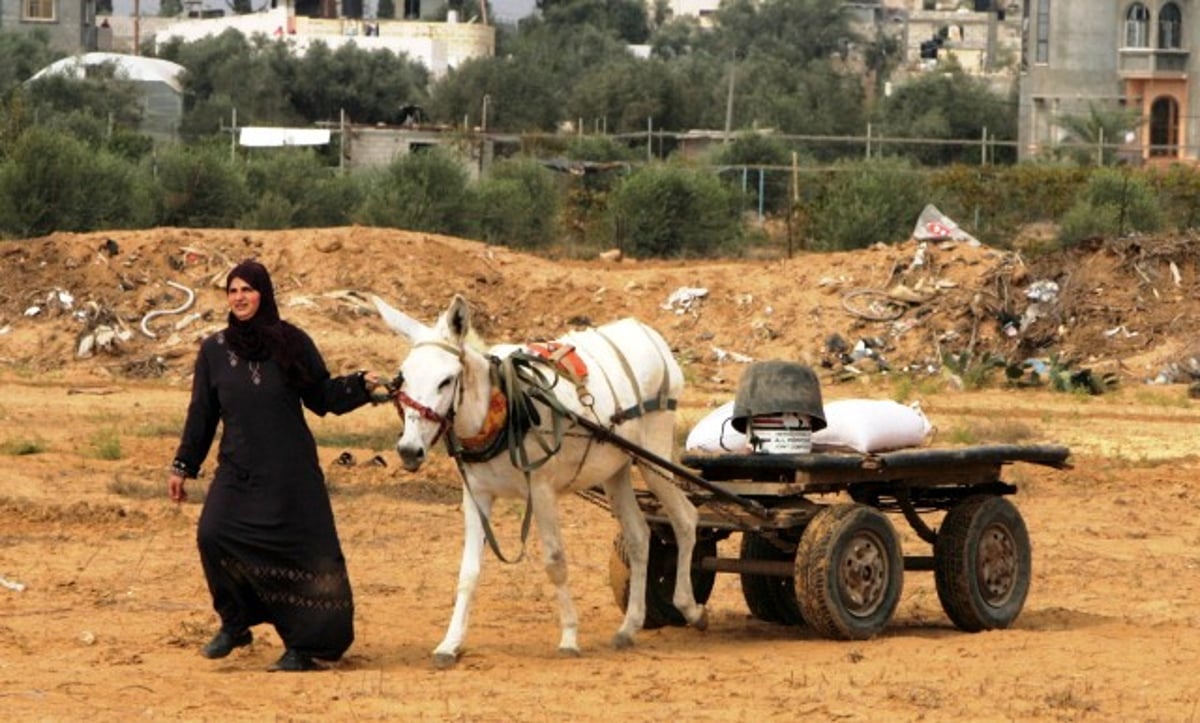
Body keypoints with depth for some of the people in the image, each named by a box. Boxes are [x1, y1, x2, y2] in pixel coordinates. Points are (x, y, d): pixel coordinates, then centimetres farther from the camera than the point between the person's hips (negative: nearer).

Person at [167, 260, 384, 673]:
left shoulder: (292, 343, 1)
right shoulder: (214, 351, 7)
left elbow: (322, 397, 5)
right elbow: (201, 414, 13)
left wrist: (362, 386, -12)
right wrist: (183, 466, 13)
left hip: (290, 472, -2)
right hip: (238, 470, 2)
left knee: (302, 552, -6)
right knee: (213, 535, -17)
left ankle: (303, 646, 6)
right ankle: (235, 624, 5)